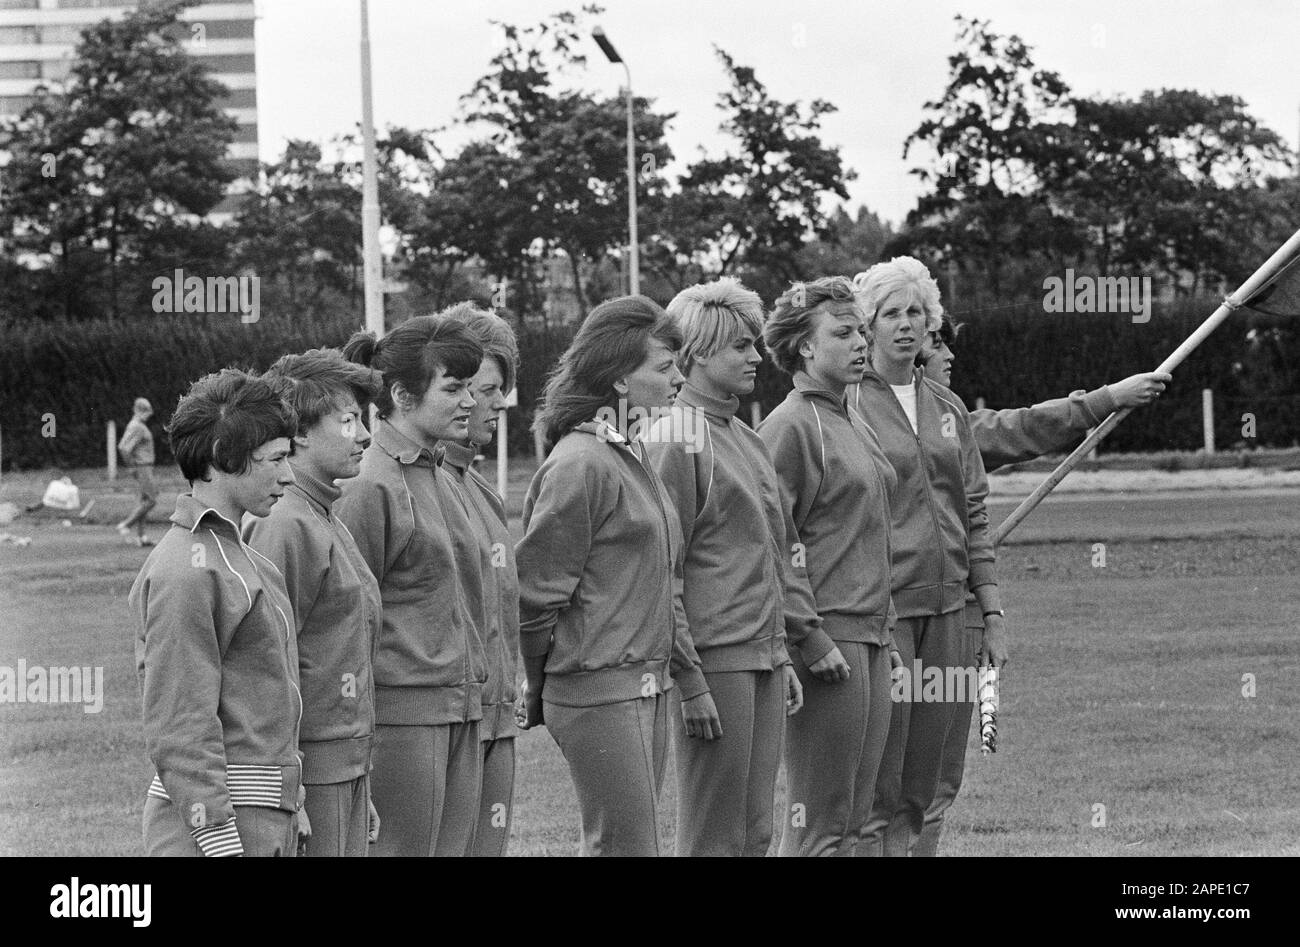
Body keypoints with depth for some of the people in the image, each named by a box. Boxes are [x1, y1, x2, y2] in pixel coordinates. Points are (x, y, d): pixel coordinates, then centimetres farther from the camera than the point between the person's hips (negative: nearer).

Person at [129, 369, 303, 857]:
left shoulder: (239, 557, 17)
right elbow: (178, 727, -18)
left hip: (268, 823, 9)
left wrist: (288, 807, 21)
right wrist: (221, 843, -21)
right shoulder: (184, 572, -14)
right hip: (211, 817, -9)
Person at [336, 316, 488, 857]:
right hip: (403, 709, -8)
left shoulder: (440, 481, 15)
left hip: (459, 707, 8)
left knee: (455, 848, 8)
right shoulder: (370, 487, -11)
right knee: (404, 849, -5)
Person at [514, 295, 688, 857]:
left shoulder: (632, 456, 14)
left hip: (646, 688, 9)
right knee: (628, 847, -7)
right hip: (601, 694, -9)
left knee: (616, 844, 11)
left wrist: (678, 667, 17)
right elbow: (537, 589, -14)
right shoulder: (580, 464, -16)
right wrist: (538, 697, -5)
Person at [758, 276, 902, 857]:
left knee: (853, 820, 9)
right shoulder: (790, 428, -9)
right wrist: (811, 642, -19)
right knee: (818, 824, -7)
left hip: (868, 639, 9)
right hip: (827, 643, -9)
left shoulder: (855, 426, 19)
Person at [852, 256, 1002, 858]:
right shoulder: (846, 406, -4)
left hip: (943, 605, 6)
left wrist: (992, 611, 11)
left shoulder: (947, 408, 15)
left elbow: (974, 513, 17)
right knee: (874, 791, -7)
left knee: (920, 791, 7)